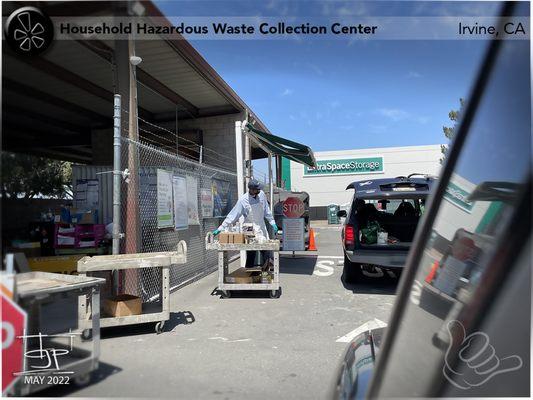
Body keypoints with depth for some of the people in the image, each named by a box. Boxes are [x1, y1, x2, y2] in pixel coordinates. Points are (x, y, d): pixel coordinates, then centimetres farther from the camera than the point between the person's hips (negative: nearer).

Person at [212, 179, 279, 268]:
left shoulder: (261, 194, -3)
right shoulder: (243, 200, -16)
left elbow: (266, 210, 11)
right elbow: (233, 215, -15)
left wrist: (272, 223, 12)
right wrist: (220, 228, -18)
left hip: (262, 230, 4)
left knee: (267, 255, 6)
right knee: (250, 255, 0)